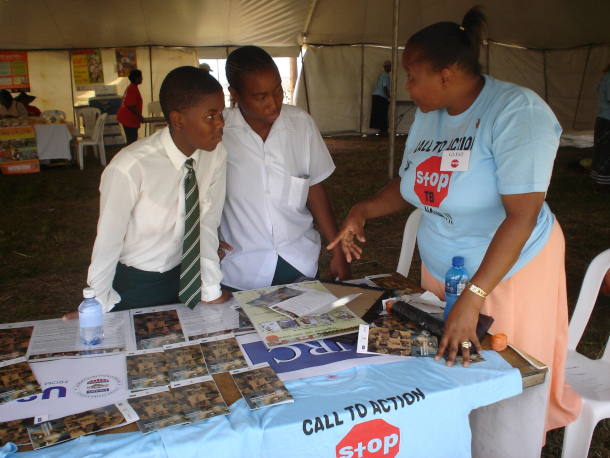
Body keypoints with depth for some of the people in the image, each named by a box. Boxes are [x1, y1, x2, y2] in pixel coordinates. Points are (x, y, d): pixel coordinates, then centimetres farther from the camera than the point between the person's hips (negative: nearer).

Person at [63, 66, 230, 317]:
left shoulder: (216, 156, -16)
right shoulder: (130, 168, -29)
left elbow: (208, 223, -7)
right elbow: (107, 240, -17)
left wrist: (212, 291, -2)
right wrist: (100, 306, -5)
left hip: (185, 278, 4)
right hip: (134, 285, -3)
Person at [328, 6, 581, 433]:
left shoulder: (517, 110, -21)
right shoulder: (428, 115, 2)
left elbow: (522, 216, -29)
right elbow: (411, 183, 14)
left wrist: (471, 300, -33)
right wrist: (363, 211, -5)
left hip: (509, 270, -6)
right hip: (440, 268, 6)